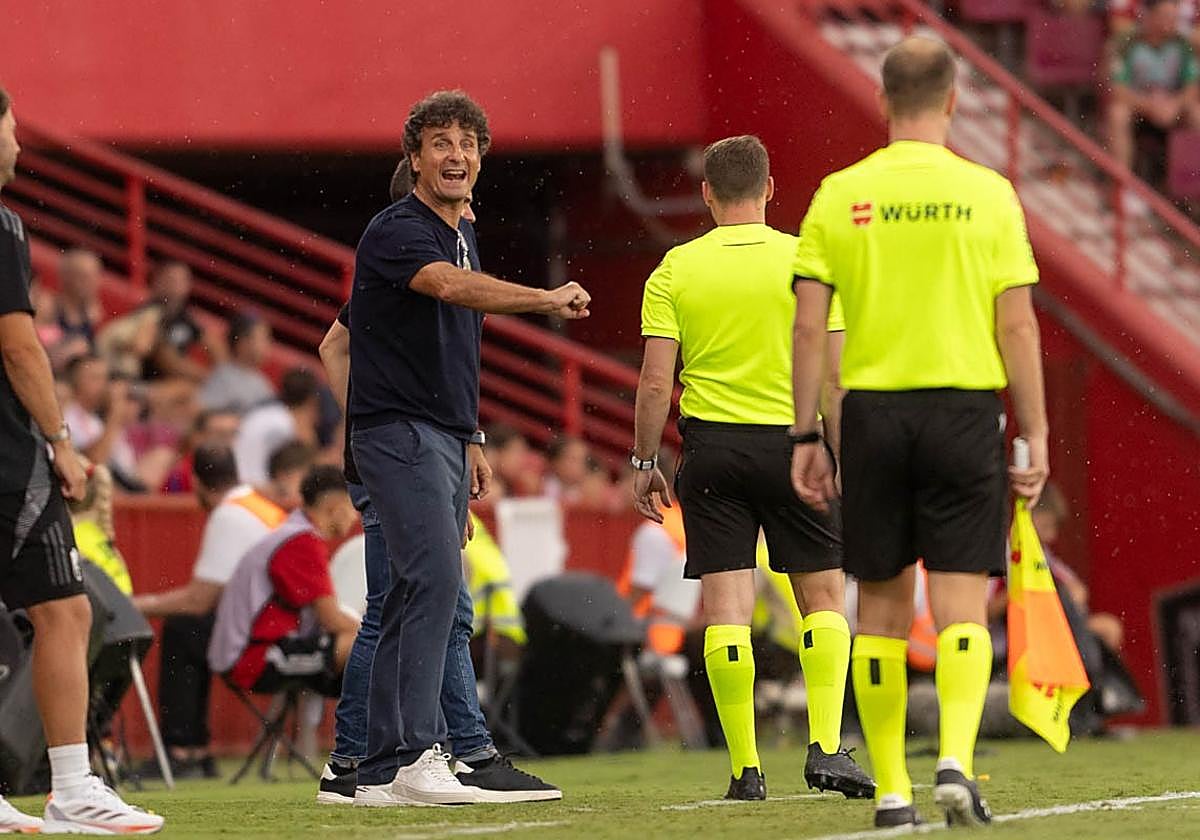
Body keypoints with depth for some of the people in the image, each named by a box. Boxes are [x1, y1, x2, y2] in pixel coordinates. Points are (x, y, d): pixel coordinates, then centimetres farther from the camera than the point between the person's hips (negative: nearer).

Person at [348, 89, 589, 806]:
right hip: (398, 431, -9)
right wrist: (547, 299, -43)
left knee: (414, 599, 7)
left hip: (444, 439, 9)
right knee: (437, 579, -21)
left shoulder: (464, 234, 17)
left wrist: (471, 439, 22)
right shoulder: (398, 231, -12)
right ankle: (415, 753, -24)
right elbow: (453, 286, -34)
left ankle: (382, 770, 7)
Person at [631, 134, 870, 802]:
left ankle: (746, 767, -2)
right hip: (793, 444, 0)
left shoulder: (675, 270, 0)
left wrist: (647, 462, 7)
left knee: (726, 608, 1)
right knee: (824, 597, 10)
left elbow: (656, 382, -3)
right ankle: (826, 748, -2)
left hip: (713, 447, 1)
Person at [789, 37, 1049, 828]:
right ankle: (956, 757, -20)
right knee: (961, 603, 0)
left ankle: (891, 790, 9)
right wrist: (1036, 435, 2)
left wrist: (806, 438, 5)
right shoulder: (988, 194, -1)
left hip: (872, 411, 2)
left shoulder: (839, 196, 2)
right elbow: (1018, 326, -3)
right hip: (965, 408, -1)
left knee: (882, 607, 9)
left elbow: (809, 327, 0)